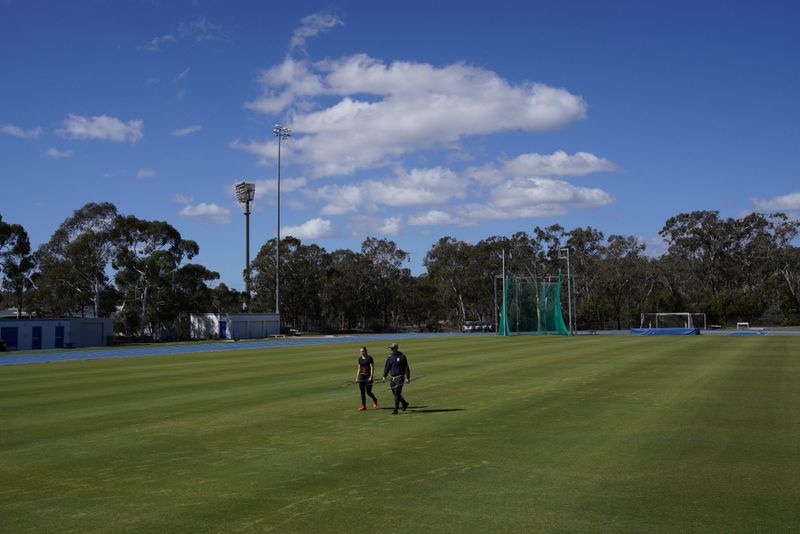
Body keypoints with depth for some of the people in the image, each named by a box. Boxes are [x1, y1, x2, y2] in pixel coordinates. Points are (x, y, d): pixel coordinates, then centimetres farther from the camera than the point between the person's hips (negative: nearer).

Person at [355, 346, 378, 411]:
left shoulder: (369, 358, -8)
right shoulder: (360, 359, 11)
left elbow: (372, 368, -11)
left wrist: (371, 377, -18)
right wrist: (357, 377, 12)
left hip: (368, 377, -6)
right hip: (361, 377, 6)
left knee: (368, 392, -5)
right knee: (362, 392, 3)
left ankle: (375, 400, 24)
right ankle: (363, 406, 8)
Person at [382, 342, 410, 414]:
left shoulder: (402, 356, -5)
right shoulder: (389, 357, 9)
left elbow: (406, 367, -5)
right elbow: (387, 367, 11)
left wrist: (407, 377, -9)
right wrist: (384, 376, 2)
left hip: (399, 377, -6)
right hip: (393, 377, 6)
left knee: (397, 393, -11)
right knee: (395, 393, 11)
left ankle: (395, 409, -9)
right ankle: (404, 403, 33)